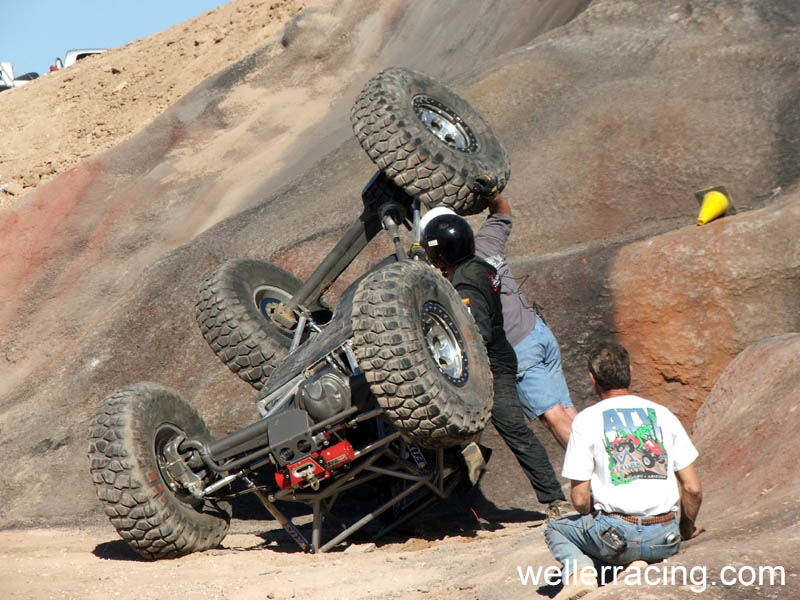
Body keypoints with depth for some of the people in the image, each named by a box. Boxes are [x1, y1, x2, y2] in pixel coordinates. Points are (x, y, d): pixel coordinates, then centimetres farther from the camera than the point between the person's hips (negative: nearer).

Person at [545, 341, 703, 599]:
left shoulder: (586, 420, 0)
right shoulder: (662, 414, 9)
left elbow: (580, 498, -2)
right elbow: (693, 488, 7)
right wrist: (687, 528, 25)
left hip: (615, 533, -3)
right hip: (664, 540, 3)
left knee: (556, 530, 26)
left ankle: (579, 571, -5)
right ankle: (638, 567, 3)